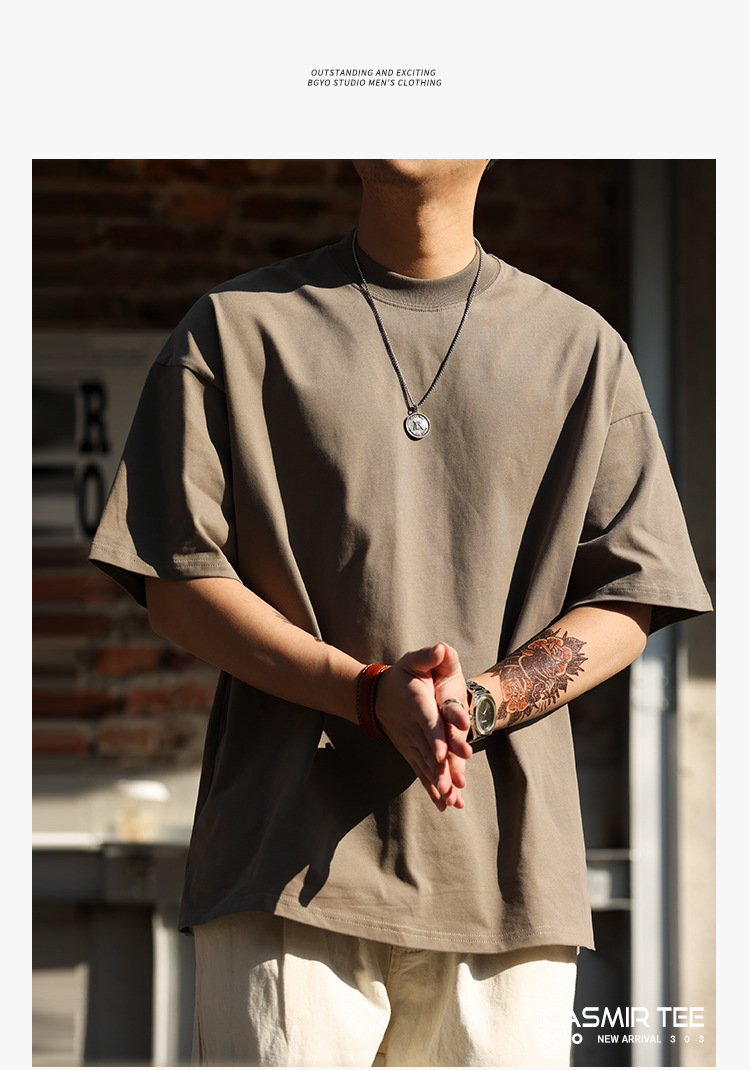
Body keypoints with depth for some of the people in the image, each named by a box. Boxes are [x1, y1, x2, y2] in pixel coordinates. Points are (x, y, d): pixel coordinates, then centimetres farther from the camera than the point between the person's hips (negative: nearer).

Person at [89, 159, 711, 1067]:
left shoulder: (582, 350, 15)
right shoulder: (235, 329, 11)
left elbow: (628, 606, 10)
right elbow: (176, 585, 4)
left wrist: (477, 700, -11)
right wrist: (370, 693, -12)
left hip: (507, 869, 2)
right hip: (290, 858, -1)